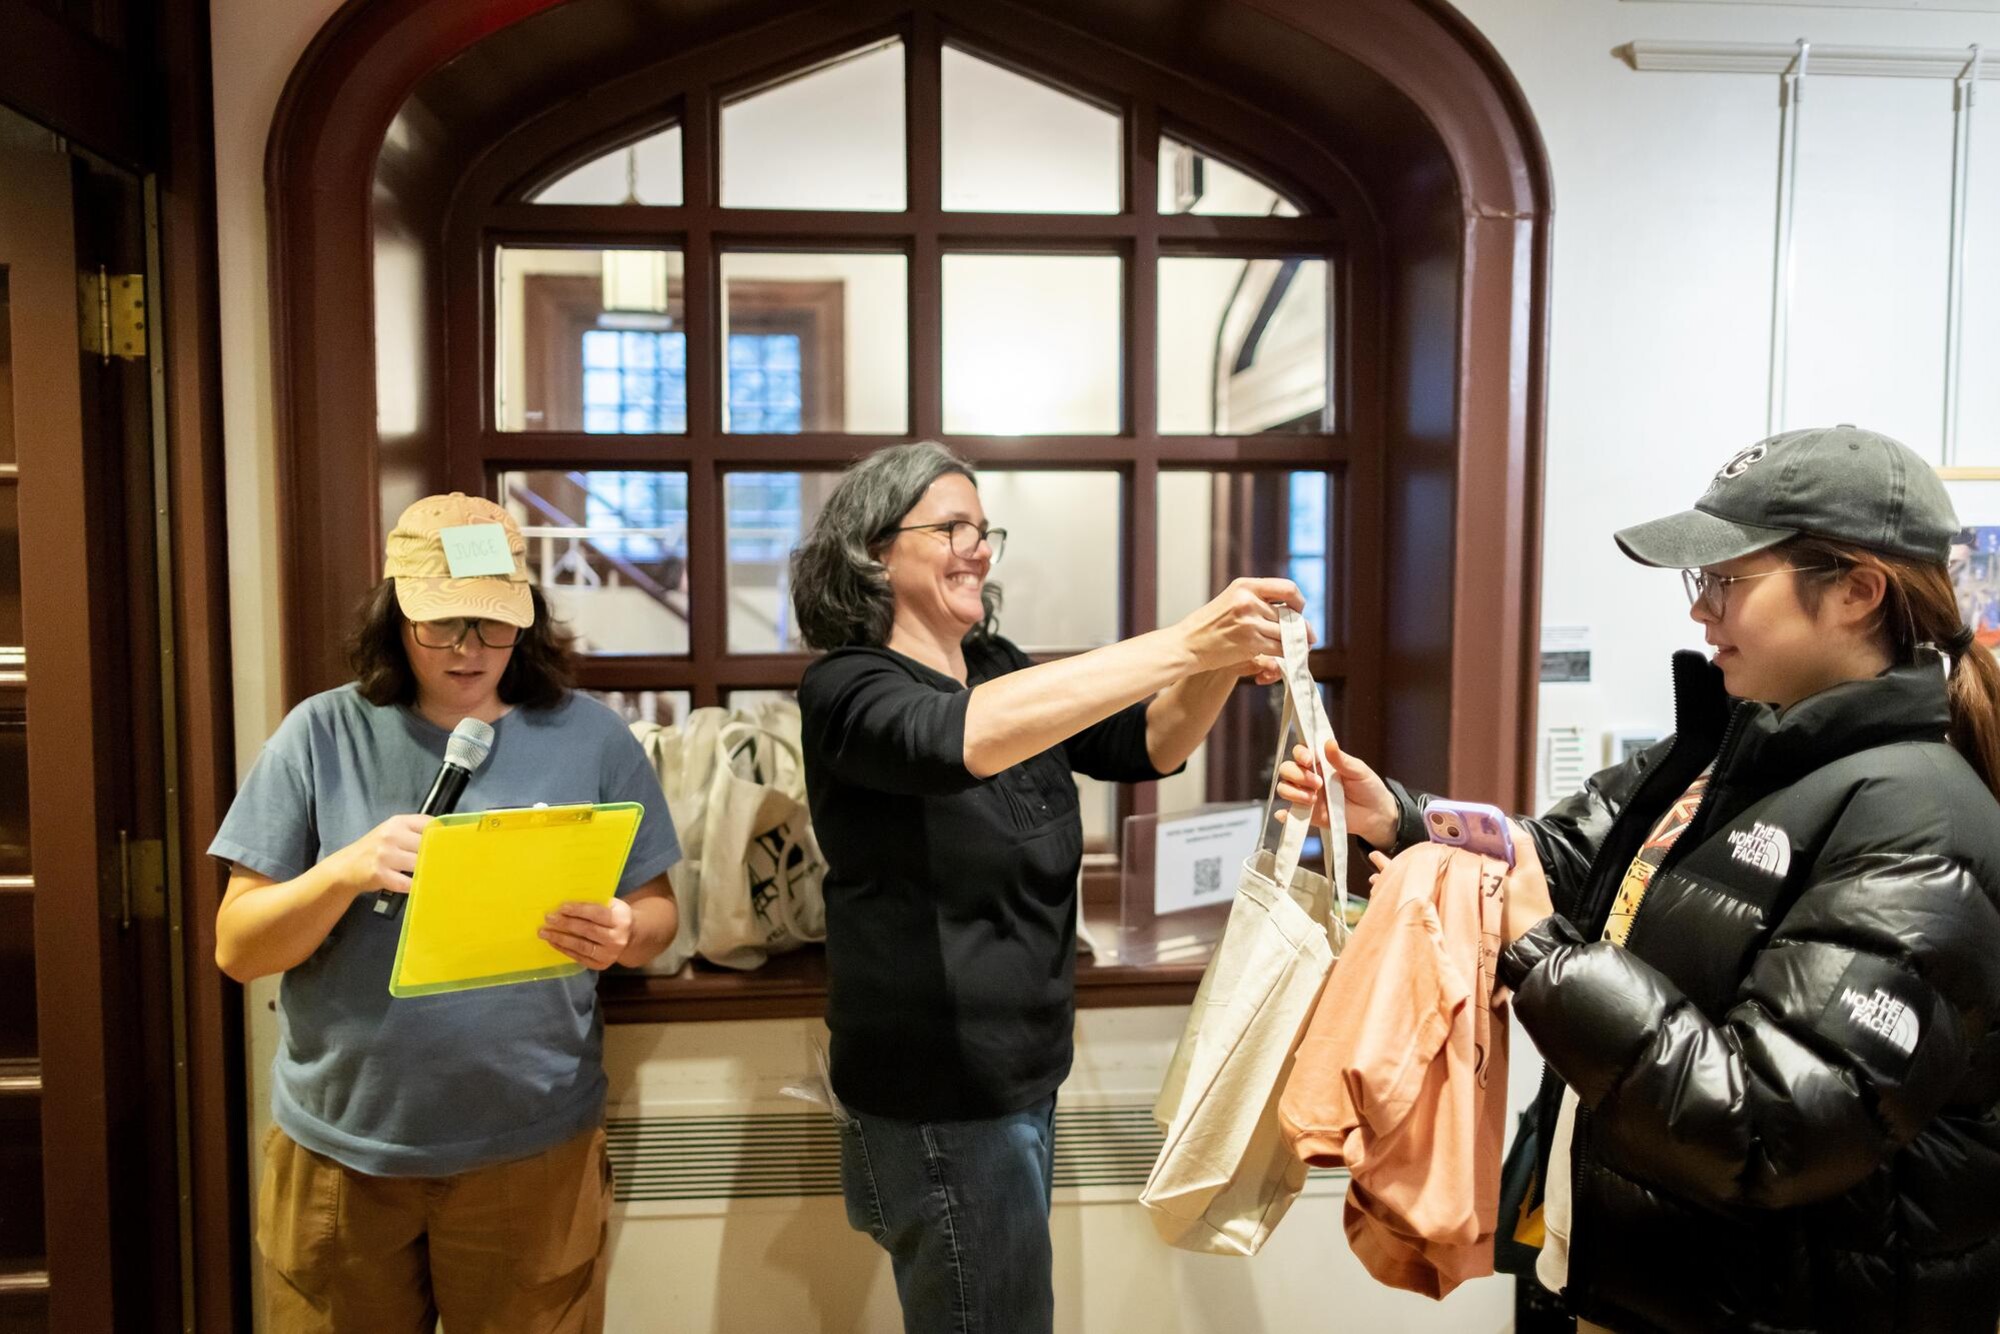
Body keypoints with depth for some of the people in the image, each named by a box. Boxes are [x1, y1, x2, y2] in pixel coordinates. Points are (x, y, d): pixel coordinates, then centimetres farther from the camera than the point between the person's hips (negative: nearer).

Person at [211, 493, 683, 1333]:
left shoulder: (590, 738, -4)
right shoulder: (321, 735, -5)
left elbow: (656, 913, 2)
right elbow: (238, 949, -4)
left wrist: (621, 935, -21)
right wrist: (347, 870, -23)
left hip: (533, 1147, 0)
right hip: (338, 1149, 1)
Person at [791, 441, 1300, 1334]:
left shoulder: (1000, 671, 5)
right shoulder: (845, 691, -16)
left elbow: (1145, 746, 0)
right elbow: (960, 738, -37)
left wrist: (1222, 664, -20)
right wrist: (1182, 644, -41)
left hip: (1022, 1077, 7)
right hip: (938, 1101, -7)